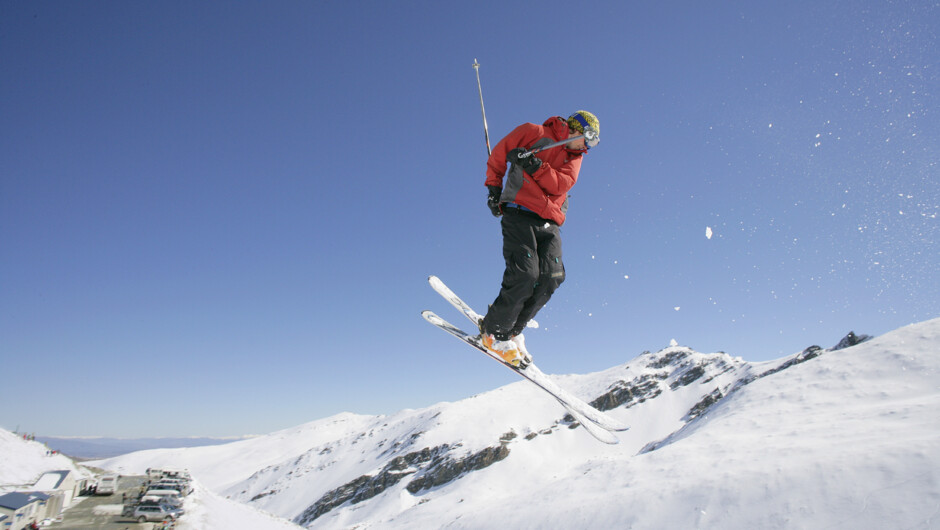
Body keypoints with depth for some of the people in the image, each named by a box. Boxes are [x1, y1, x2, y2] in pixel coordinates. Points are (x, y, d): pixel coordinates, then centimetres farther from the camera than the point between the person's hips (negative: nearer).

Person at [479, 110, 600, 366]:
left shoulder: (574, 156, 19)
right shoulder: (534, 133, 5)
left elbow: (562, 183, -1)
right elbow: (498, 154, 8)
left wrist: (535, 166, -15)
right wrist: (494, 187, 1)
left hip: (549, 223, 6)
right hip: (519, 214, -6)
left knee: (551, 278, -10)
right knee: (525, 273, -19)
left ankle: (512, 331, 5)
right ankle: (493, 330, -2)